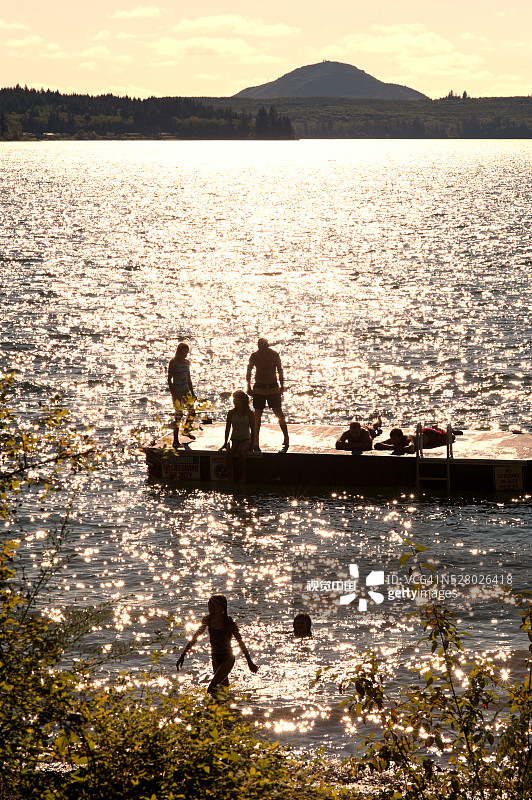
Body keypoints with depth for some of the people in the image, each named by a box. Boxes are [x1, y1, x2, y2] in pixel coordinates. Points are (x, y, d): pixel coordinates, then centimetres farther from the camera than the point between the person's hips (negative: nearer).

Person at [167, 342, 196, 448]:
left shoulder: (186, 362, 11)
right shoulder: (173, 362, -10)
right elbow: (169, 380, -12)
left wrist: (192, 392, 16)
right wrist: (174, 394, -18)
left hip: (185, 390, 7)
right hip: (177, 391, -7)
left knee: (192, 412, 10)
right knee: (178, 414, -10)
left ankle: (186, 430, 40)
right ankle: (176, 441, -7)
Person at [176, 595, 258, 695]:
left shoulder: (229, 623, -20)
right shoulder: (208, 619, -6)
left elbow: (241, 643, -11)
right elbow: (195, 638, 3)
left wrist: (250, 663, -5)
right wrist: (183, 655, 1)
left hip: (228, 659, -6)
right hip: (215, 659, 6)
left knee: (211, 689, -20)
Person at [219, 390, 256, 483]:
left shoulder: (249, 413, -3)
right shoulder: (231, 413, 4)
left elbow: (253, 430, -2)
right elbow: (228, 428, 9)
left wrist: (252, 444, -7)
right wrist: (225, 443, 4)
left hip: (246, 440, -2)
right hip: (234, 440, 2)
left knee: (240, 451, -37)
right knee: (229, 452, -33)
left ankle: (243, 474, -23)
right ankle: (230, 477, -31)